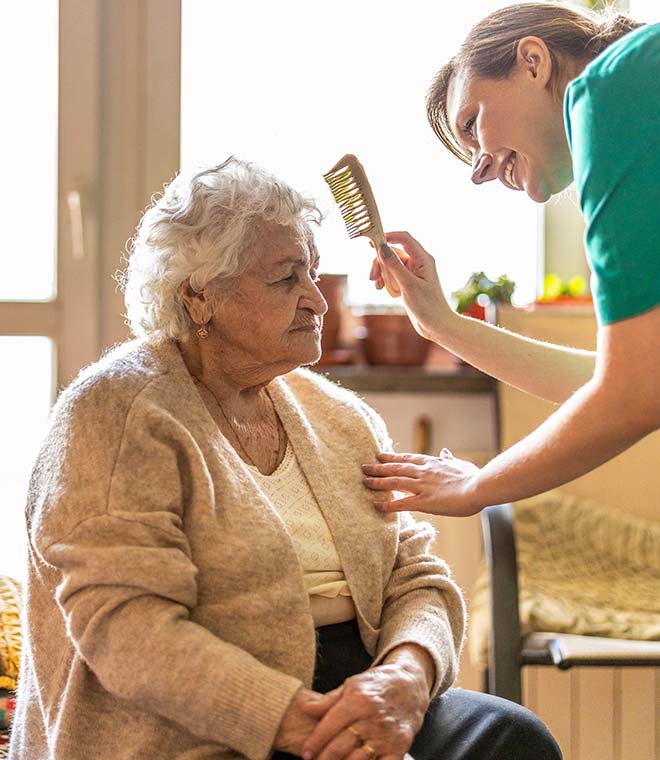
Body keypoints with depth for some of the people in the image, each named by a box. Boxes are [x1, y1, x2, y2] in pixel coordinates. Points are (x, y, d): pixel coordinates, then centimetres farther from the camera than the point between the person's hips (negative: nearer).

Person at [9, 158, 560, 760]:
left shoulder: (341, 416, 15)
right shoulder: (119, 409, -6)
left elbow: (417, 576, 11)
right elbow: (122, 624, -17)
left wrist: (407, 674, -13)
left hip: (351, 698, 7)